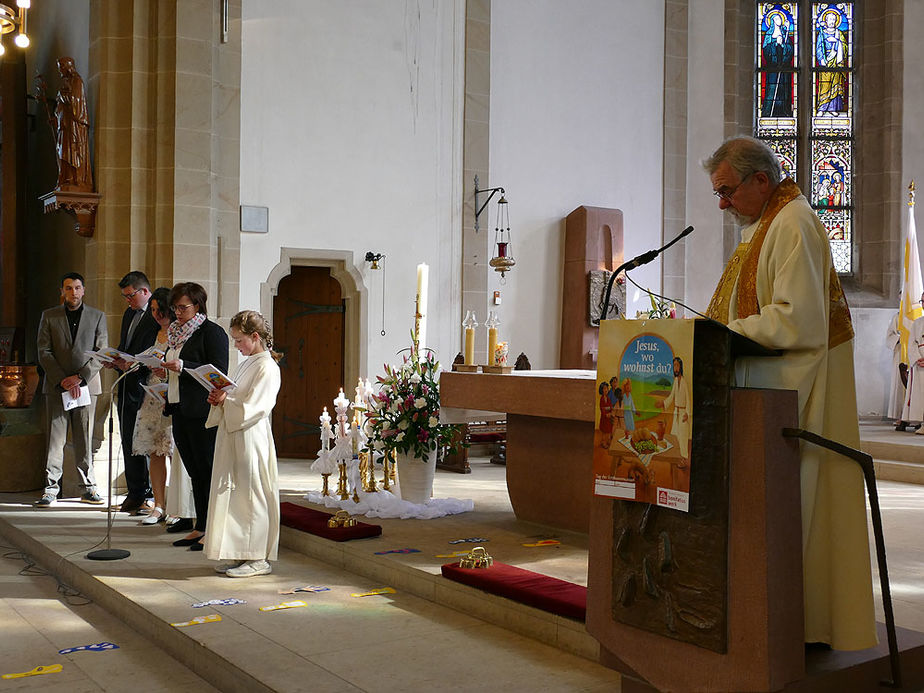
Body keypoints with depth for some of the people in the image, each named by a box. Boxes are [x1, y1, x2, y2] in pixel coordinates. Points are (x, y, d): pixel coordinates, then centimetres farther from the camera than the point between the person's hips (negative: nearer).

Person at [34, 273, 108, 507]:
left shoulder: (97, 316, 8)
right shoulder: (49, 316, 8)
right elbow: (44, 353, 1)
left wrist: (80, 377, -10)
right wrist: (62, 380, -10)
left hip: (86, 385, 0)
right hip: (56, 386, 0)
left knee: (84, 439, 4)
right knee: (55, 438, -1)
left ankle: (88, 488, 10)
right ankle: (51, 489, 4)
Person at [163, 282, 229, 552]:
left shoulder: (212, 332, -7)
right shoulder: (176, 333, 19)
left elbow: (219, 372, -16)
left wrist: (183, 367, -21)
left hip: (202, 413, -8)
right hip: (180, 411, 9)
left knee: (208, 471, -5)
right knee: (195, 472, 12)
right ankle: (200, 528, 18)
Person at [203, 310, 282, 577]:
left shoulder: (267, 368, -13)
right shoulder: (248, 363, 16)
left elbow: (254, 407, -19)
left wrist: (226, 400, -18)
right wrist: (220, 400, 2)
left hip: (251, 438, -9)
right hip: (233, 436, 9)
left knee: (250, 493, -5)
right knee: (232, 493, 11)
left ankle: (259, 558, 3)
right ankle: (239, 554, 19)